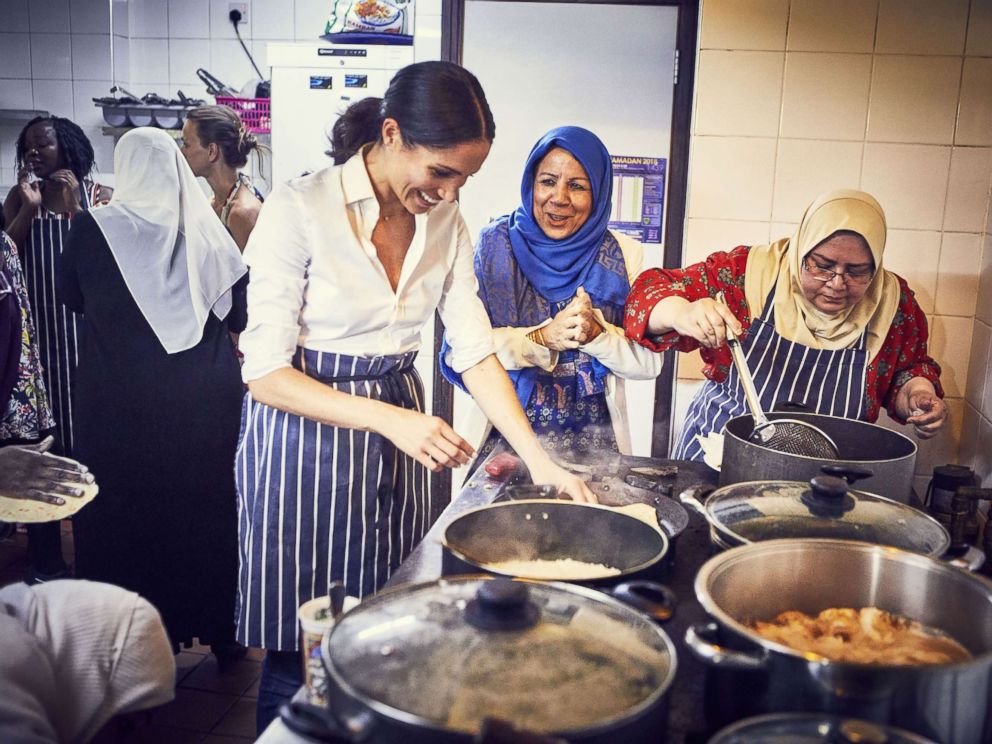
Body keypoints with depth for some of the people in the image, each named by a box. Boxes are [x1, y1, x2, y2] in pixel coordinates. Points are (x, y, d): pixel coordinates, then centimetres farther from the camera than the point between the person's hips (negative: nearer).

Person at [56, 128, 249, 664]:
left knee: (127, 515, 12)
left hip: (123, 404, -1)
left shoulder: (94, 228, -7)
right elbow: (240, 314, 3)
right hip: (207, 401, 2)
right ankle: (220, 629, 26)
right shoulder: (208, 229, -4)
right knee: (207, 508, 14)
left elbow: (71, 296, 9)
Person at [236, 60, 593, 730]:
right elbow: (267, 372, -17)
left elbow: (476, 350, 0)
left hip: (399, 430, 5)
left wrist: (541, 461, -9)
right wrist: (389, 419, -28)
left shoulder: (445, 221, 1)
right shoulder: (299, 210, -16)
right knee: (300, 653, 6)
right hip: (305, 432, -5)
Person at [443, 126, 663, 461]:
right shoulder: (496, 243, -5)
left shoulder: (623, 255, -2)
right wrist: (542, 338, -24)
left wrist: (596, 333, -21)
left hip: (593, 438, 1)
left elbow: (648, 363, -3)